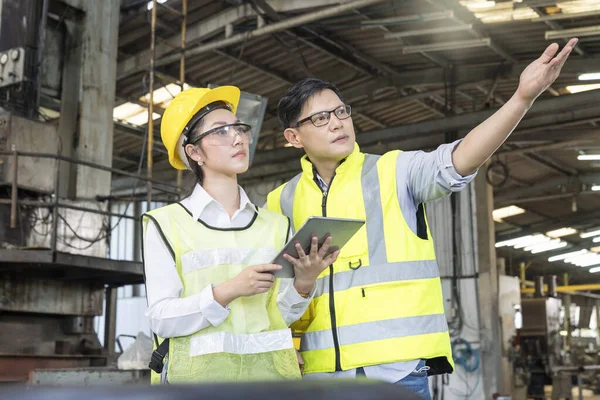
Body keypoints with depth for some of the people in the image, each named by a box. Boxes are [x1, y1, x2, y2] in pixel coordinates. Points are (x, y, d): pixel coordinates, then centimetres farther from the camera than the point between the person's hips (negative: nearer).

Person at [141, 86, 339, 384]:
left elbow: (280, 316, 7)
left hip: (271, 370, 3)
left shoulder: (277, 224, 8)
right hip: (199, 373, -2)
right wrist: (227, 292, -18)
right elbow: (162, 319, -6)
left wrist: (302, 285, -11)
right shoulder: (166, 224, 1)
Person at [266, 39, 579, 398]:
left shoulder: (393, 172, 1)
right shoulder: (283, 202, 9)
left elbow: (457, 161, -16)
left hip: (396, 367, -2)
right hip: (320, 370, 3)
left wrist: (523, 98, -29)